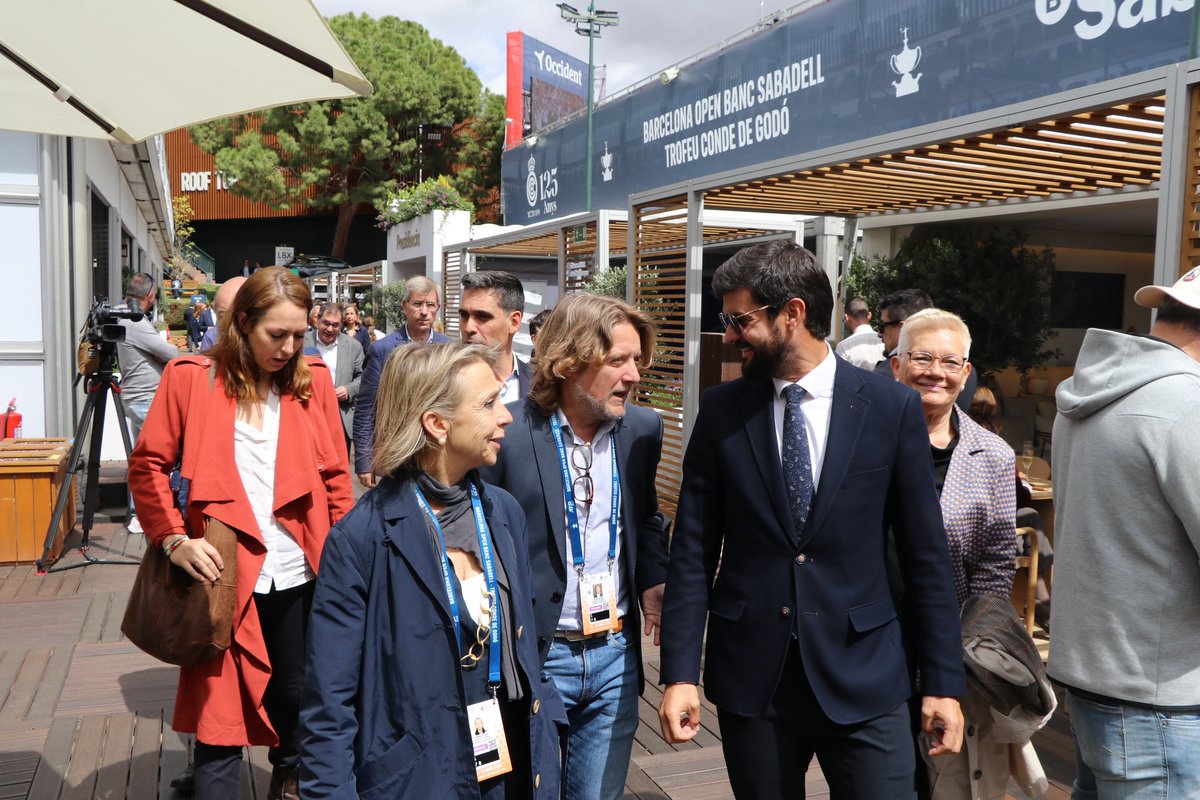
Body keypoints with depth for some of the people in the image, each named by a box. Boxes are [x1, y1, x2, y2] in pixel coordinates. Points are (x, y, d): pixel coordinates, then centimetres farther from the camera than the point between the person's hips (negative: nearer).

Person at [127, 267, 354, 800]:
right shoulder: (191, 377, -3)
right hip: (224, 578, -2)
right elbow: (148, 465, 1)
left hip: (301, 576, 3)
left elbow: (336, 475, 6)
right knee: (220, 716, 5)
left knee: (296, 696, 18)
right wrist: (173, 539, -11)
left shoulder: (313, 380, 3)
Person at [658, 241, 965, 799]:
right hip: (750, 675, 1)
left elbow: (926, 554, -1)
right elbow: (693, 549, -1)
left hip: (863, 676, -1)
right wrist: (680, 673, -6)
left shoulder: (892, 408, -4)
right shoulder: (721, 411, -1)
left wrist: (943, 681, 0)